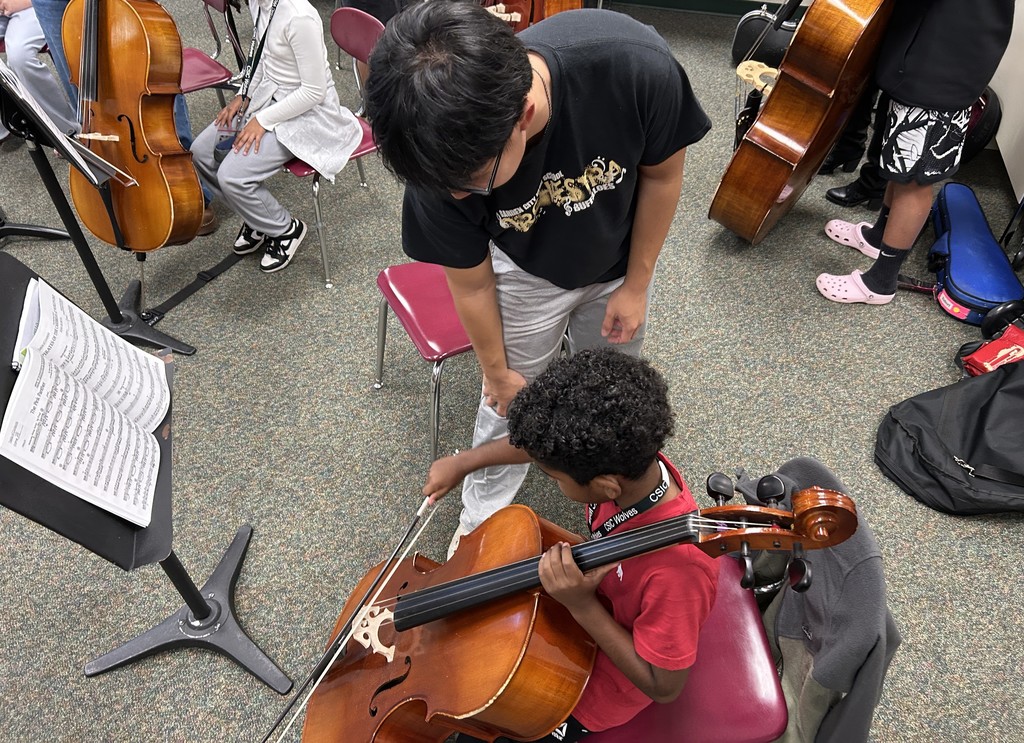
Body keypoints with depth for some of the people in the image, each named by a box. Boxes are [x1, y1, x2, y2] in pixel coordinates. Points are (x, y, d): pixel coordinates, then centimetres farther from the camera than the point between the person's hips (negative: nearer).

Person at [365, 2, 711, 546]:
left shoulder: (636, 66, -40)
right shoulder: (449, 154, -35)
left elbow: (662, 173, -18)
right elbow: (471, 283, -18)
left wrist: (636, 283, -9)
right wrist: (497, 371, -3)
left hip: (619, 260, 1)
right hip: (527, 275, -1)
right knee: (510, 400, 13)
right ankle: (483, 513, 41)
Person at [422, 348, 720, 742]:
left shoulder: (677, 569, -43)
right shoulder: (627, 455, -24)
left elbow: (662, 686, -27)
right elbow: (540, 443, -4)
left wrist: (583, 605, -37)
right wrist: (464, 461, 2)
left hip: (598, 680, -6)